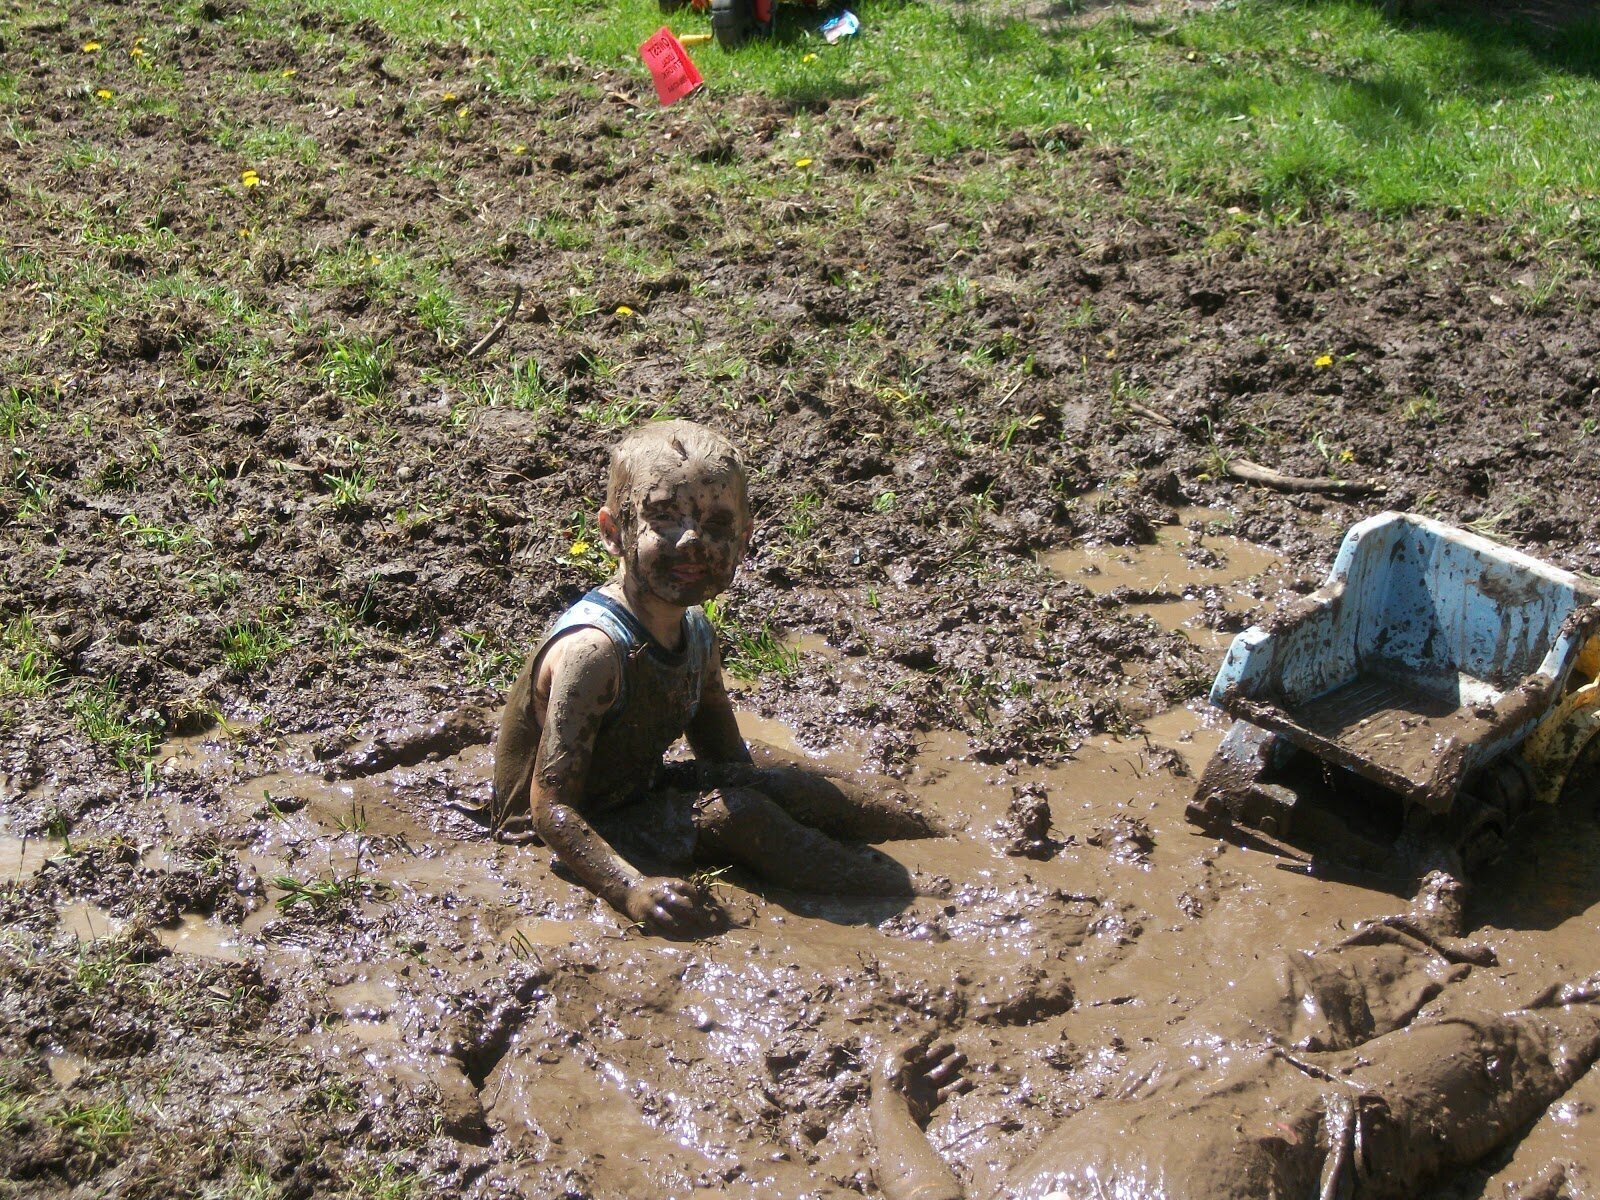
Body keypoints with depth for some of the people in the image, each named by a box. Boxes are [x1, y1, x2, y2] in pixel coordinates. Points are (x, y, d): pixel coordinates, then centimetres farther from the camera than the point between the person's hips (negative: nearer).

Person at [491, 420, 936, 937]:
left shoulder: (694, 631, -3)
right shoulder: (594, 649, -30)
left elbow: (727, 758, 17)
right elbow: (552, 807, -31)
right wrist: (633, 889, -40)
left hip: (635, 792, 9)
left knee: (782, 784, 0)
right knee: (732, 814, -22)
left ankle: (931, 833, 16)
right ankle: (901, 893, -10)